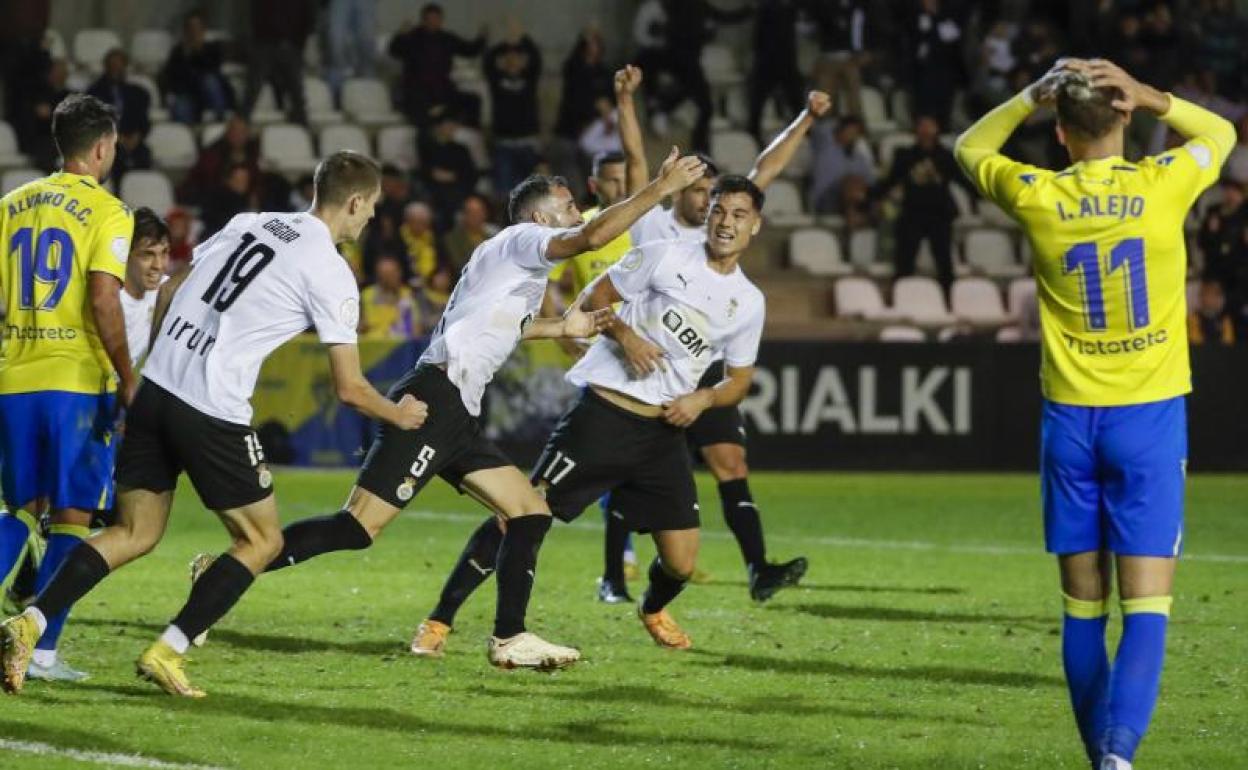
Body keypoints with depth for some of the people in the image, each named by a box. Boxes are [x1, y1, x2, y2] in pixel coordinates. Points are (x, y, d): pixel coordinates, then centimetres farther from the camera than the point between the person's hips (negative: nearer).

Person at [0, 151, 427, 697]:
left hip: (156, 387, 6)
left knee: (135, 533, 15)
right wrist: (399, 415, 18)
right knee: (262, 541, 11)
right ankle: (167, 652, 1)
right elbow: (349, 388, -2)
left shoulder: (249, 223, 14)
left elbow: (169, 293, 19)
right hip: (212, 413, -6)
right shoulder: (331, 274, -4)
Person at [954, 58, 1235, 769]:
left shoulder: (1038, 199, -3)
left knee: (1085, 607, 10)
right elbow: (1221, 134, 17)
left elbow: (971, 147, 19)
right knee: (1147, 607, -7)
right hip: (1150, 417, -2)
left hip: (1072, 418, 2)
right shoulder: (1162, 186, -6)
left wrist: (1032, 96, 10)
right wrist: (1150, 98, 4)